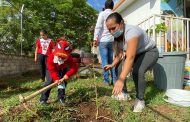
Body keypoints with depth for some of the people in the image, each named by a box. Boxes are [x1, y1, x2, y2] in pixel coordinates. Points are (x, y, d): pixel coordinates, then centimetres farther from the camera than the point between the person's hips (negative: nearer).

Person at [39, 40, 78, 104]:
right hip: (52, 69, -2)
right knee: (49, 81, -16)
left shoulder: (68, 57, -32)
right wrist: (56, 79, -42)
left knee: (63, 81, -8)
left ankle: (61, 97, 10)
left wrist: (68, 74, -42)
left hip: (63, 69, 2)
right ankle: (43, 99, -7)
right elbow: (52, 70, -31)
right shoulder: (51, 57, -35)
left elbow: (74, 67, -31)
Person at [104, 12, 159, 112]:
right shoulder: (117, 35, -11)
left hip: (150, 52, -8)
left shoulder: (131, 32, -37)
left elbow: (130, 57, -47)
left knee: (137, 72, -31)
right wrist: (112, 65, -25)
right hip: (137, 54, 8)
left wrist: (121, 80, -55)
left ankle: (140, 100, -9)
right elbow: (120, 54, -6)